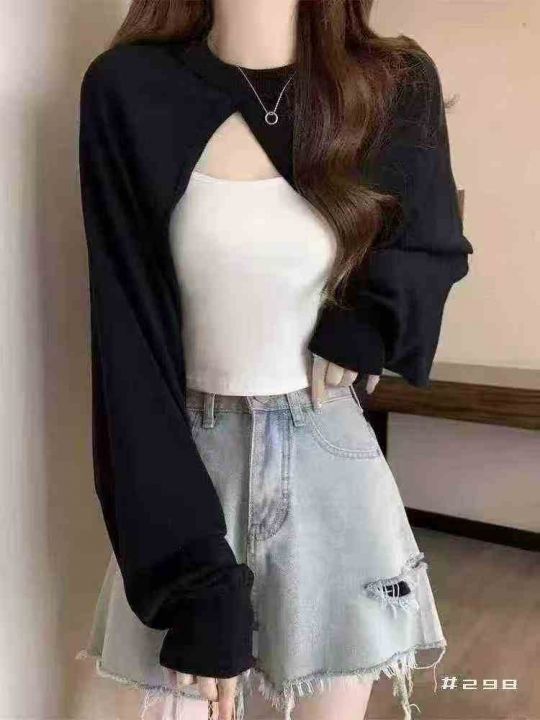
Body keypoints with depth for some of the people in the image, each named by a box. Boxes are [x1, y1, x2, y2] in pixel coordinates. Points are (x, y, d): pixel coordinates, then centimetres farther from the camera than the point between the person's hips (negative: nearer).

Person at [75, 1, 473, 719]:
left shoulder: (399, 84, -1)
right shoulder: (129, 91, -8)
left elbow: (434, 249, 16)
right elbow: (128, 348, -11)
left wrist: (362, 329, -7)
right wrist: (196, 582, -15)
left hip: (334, 469, 2)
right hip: (189, 471, -1)